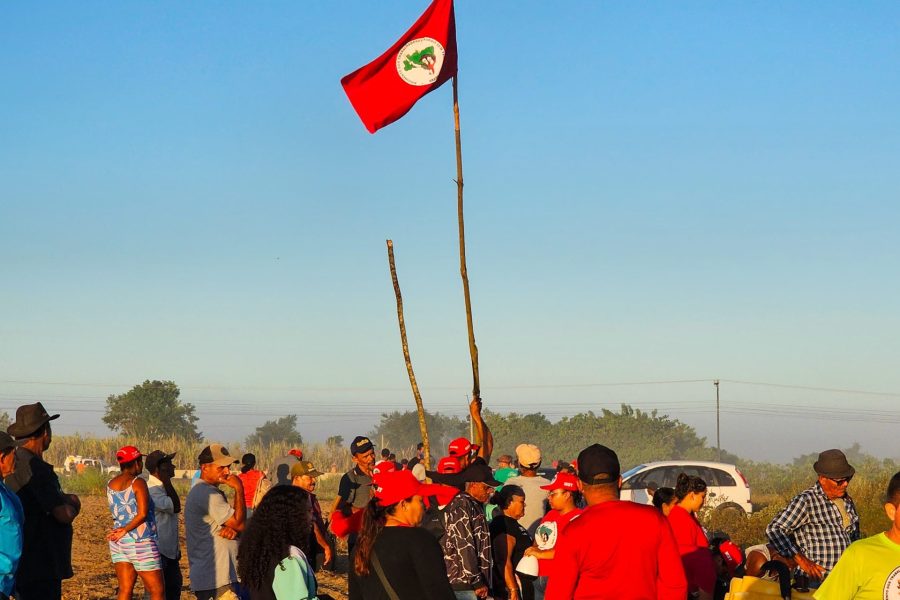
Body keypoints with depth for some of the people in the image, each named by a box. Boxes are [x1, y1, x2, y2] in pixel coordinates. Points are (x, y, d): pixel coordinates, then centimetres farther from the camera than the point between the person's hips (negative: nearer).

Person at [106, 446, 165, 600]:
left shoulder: (111, 484, 9)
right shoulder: (138, 483, -12)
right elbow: (143, 513, -21)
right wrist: (126, 530, -12)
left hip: (119, 542, 7)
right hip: (140, 542, -7)